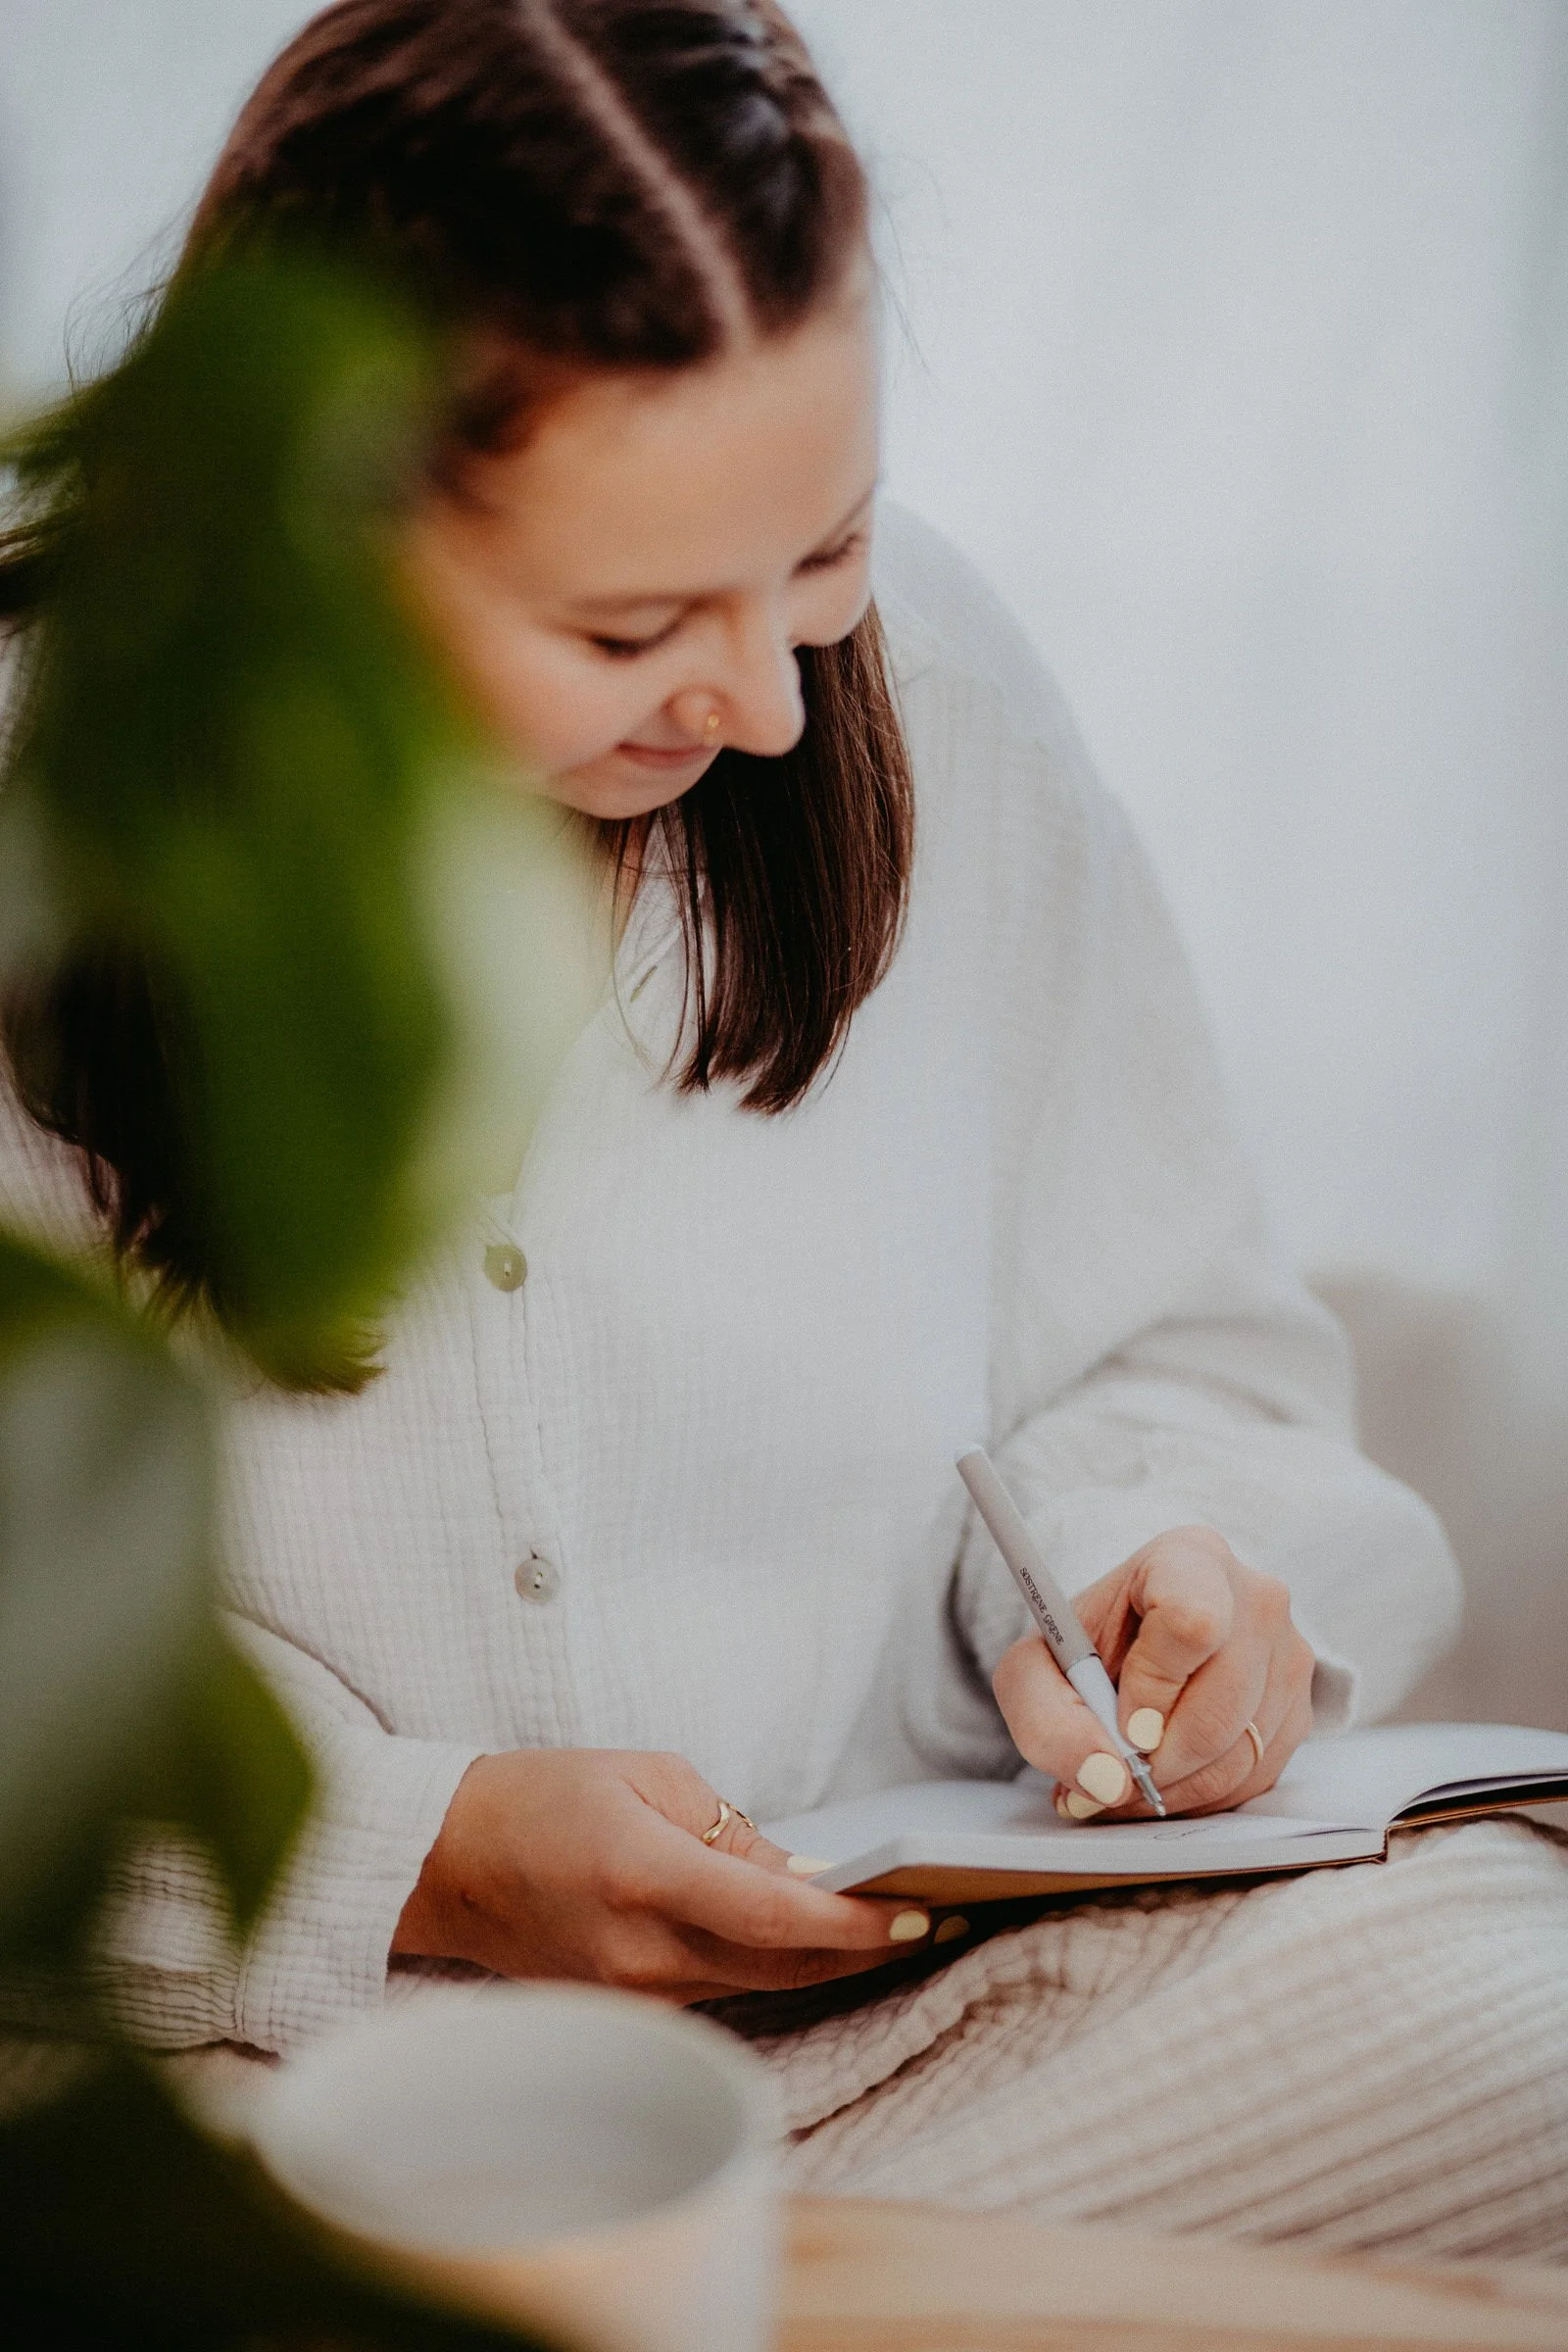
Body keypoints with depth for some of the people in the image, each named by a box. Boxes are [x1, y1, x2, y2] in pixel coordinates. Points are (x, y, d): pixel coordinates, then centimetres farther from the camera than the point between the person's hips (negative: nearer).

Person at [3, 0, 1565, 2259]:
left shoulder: (935, 687, -1)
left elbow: (1166, 1360, 11)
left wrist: (1126, 1568, -10)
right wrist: (404, 1860, -19)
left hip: (935, 1970, 4)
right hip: (254, 2057, -3)